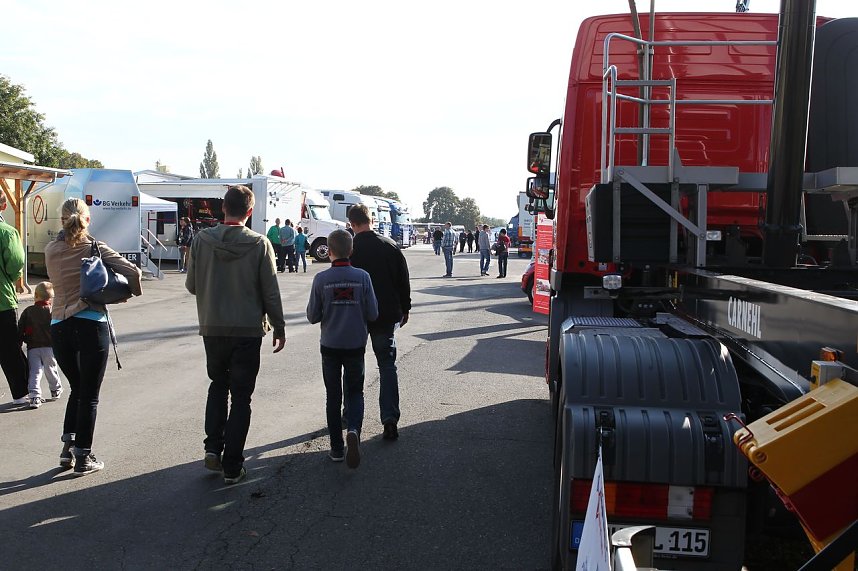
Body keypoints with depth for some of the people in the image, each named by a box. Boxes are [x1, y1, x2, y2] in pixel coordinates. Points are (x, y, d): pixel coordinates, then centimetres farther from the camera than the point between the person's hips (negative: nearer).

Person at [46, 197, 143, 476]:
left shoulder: (51, 251, 3)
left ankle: (67, 447, 16)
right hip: (92, 324, -3)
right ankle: (83, 457, 9)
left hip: (59, 325, 3)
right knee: (89, 395, 6)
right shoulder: (96, 249, -6)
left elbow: (58, 281, 10)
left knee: (77, 388, 22)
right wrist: (132, 291, 7)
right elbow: (133, 271, -11)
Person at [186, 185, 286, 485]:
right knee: (241, 396, 7)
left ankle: (213, 447, 12)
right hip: (248, 330, -2)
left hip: (212, 328, 2)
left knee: (218, 385, 23)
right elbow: (270, 291, -6)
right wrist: (279, 327, 5)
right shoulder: (259, 244, -11)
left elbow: (191, 285, 2)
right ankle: (232, 467, 8)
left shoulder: (202, 240, -5)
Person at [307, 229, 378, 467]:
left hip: (330, 346, 0)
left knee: (333, 396, 12)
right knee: (355, 393, 13)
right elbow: (373, 314, -7)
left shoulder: (321, 279, -11)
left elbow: (312, 316, -7)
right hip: (356, 346, 0)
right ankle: (353, 430, -15)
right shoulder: (362, 277, -9)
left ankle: (337, 448, 16)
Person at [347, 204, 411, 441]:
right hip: (387, 315, 1)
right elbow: (403, 281, 4)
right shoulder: (391, 246, -1)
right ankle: (390, 418, -7)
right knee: (387, 364, 5)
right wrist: (404, 310, 15)